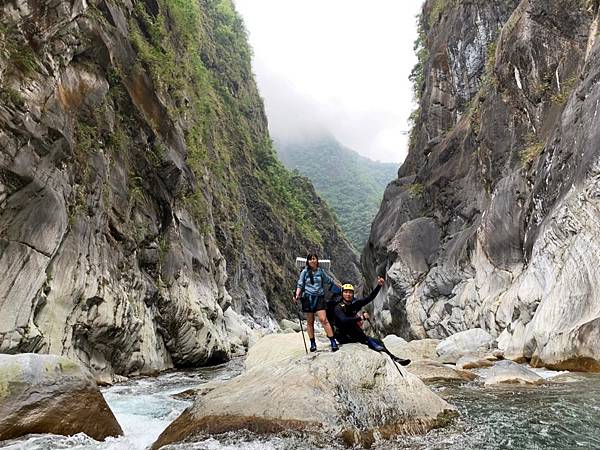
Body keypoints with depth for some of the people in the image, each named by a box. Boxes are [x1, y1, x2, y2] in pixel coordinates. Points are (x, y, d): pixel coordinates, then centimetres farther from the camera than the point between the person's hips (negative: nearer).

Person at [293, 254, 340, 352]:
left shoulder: (321, 271, 8)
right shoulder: (305, 272, 3)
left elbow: (329, 280, 21)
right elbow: (300, 285, 3)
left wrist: (341, 286, 29)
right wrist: (297, 295, -14)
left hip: (319, 297, 0)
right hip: (308, 298, 0)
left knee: (323, 319, -13)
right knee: (310, 322, 6)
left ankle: (333, 342, -10)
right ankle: (313, 343, 17)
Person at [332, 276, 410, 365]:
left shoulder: (355, 304, 2)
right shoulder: (338, 308, -15)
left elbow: (369, 298, -6)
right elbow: (344, 320, -33)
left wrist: (379, 285, -17)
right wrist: (361, 317, -34)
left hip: (352, 335, 6)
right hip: (342, 336, -6)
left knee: (376, 341, -10)